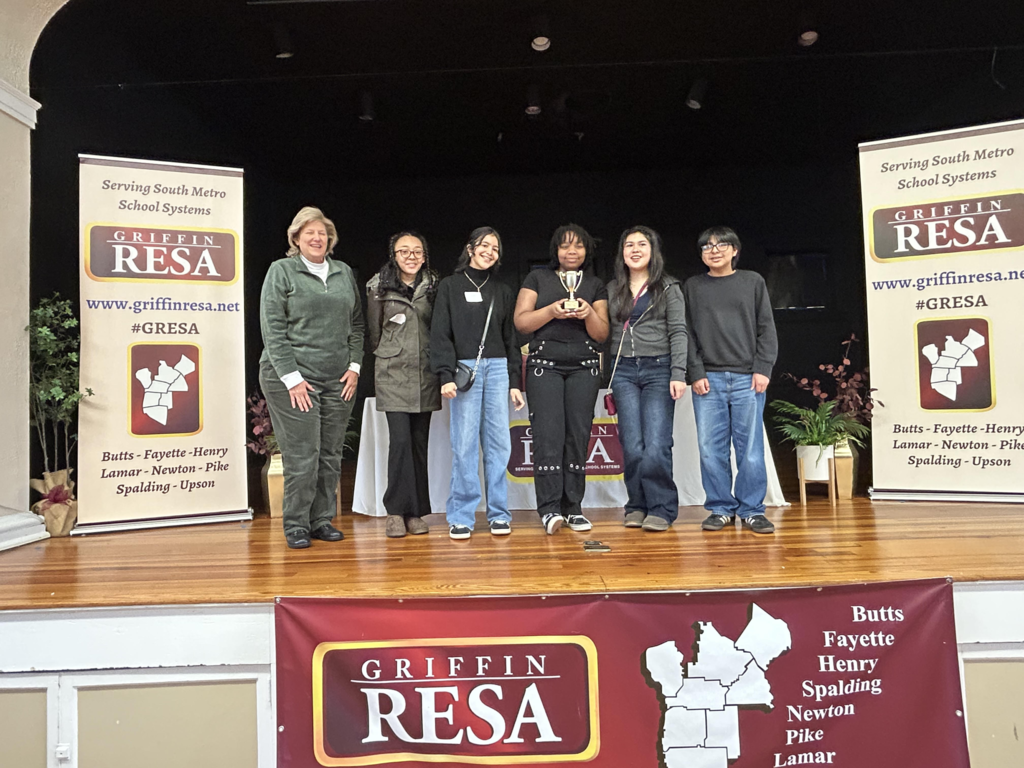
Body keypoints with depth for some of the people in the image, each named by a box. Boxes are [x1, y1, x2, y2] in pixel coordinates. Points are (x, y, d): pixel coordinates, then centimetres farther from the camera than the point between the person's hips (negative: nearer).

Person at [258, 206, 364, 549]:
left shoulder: (344, 273, 15)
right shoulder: (281, 271, 1)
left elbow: (357, 323, 16)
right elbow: (272, 328, -6)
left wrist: (355, 366, 4)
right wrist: (291, 377, -12)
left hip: (338, 379, 5)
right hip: (291, 378, -4)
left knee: (331, 454, 7)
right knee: (302, 455, -5)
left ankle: (322, 520, 20)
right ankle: (296, 525, 10)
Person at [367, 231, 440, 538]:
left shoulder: (434, 285, 7)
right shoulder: (379, 286, 2)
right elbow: (374, 331, 9)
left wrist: (438, 363, 10)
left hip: (426, 373, 2)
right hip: (393, 372, -2)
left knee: (420, 441, 5)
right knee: (400, 439, -11)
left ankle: (416, 512, 13)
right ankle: (397, 511, -1)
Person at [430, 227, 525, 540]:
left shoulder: (502, 291, 16)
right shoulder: (450, 286, 6)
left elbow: (510, 338, 16)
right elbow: (440, 334, 0)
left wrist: (514, 382, 10)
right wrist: (446, 375, -11)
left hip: (497, 368, 3)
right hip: (464, 369, -3)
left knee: (499, 443, 1)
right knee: (464, 445, -4)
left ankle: (499, 513, 11)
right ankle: (461, 516, 5)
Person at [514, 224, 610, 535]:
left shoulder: (596, 286, 15)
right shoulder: (537, 278, 11)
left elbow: (602, 334, 10)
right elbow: (521, 322, 2)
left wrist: (589, 314, -10)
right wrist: (552, 311, -13)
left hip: (584, 367, 2)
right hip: (544, 365, -2)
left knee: (578, 436, -1)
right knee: (548, 434, -12)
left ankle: (573, 508, 6)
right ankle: (549, 509, -10)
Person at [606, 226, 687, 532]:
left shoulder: (668, 288, 7)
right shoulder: (612, 289, 15)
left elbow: (678, 332, 0)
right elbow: (606, 334, 15)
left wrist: (678, 374, -10)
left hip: (658, 369, -2)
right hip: (624, 371, 3)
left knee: (656, 446, -11)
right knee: (632, 446, -3)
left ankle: (660, 509, 2)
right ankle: (637, 506, 11)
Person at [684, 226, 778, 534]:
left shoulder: (753, 282, 11)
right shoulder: (692, 287, 12)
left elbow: (766, 329, 7)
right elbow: (687, 334, 7)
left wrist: (763, 369, -3)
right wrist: (696, 373, -3)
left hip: (747, 378, 0)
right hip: (708, 379, 1)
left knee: (750, 447, -1)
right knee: (711, 448, 1)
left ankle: (752, 509, 10)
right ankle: (720, 508, 12)